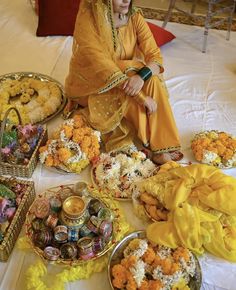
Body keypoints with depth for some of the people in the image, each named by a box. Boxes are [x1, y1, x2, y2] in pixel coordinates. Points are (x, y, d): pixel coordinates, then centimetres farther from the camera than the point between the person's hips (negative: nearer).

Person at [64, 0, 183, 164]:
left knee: (152, 81, -25)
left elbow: (155, 55, -14)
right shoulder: (87, 18, -22)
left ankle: (161, 149, -23)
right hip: (91, 84, -4)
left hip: (122, 78, 4)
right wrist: (140, 96, -37)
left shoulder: (135, 18, -9)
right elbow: (99, 63, -31)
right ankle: (158, 147, -15)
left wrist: (142, 76, -38)